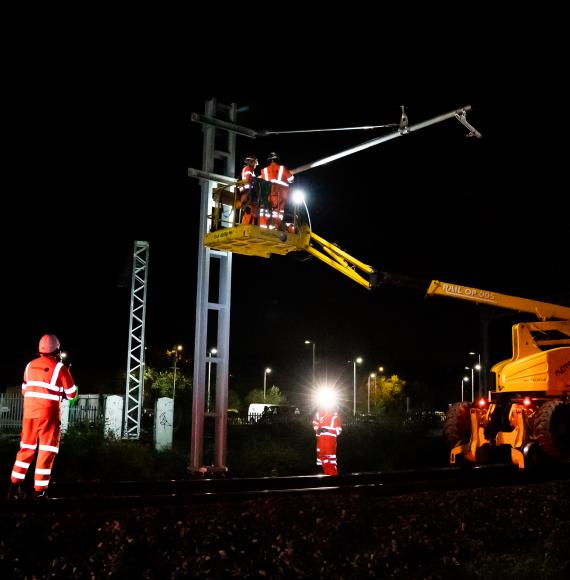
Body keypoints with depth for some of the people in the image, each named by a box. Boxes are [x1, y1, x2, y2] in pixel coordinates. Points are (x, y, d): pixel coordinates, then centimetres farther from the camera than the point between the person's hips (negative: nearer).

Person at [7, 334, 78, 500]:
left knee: (26, 448, 16)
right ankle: (39, 491, -1)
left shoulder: (30, 365, 8)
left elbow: (24, 390, 18)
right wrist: (60, 393, 20)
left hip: (29, 412, 5)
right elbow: (72, 394, 0)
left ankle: (15, 485, 16)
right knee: (46, 451, 0)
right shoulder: (59, 368, -7)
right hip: (48, 413, -5)